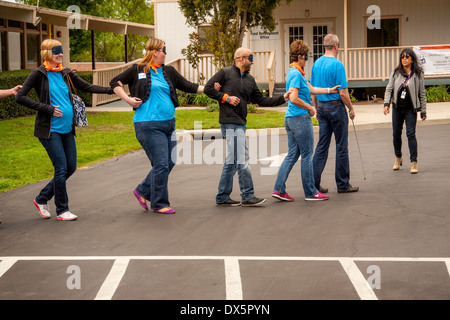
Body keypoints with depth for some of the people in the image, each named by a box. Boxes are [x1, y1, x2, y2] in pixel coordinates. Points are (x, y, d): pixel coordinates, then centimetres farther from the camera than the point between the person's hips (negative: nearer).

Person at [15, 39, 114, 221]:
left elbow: (86, 87, 17)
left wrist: (111, 90, 7)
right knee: (61, 168, -8)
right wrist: (47, 109, -14)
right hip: (50, 129, -7)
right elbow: (20, 97, -10)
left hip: (67, 129, 7)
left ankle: (42, 199, 24)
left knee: (71, 167, 8)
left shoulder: (65, 74, 10)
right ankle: (62, 210, 6)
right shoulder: (39, 74, -6)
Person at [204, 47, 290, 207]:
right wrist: (226, 98, -12)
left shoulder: (249, 79, 18)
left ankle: (222, 197, 17)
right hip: (230, 122, -8)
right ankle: (248, 196, -5)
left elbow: (260, 100, 18)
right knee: (242, 160, -9)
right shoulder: (225, 73, -3)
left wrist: (283, 98, 10)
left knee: (231, 161, 11)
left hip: (240, 123, 8)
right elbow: (208, 88, -5)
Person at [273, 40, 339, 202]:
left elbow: (311, 89, 20)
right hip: (300, 118, -10)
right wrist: (310, 108, -12)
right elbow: (294, 98, -23)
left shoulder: (297, 72, 16)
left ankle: (279, 189, 8)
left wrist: (329, 90, 16)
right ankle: (310, 192, 6)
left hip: (290, 119, 10)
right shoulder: (296, 74, -15)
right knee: (307, 155, -1)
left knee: (292, 154, 11)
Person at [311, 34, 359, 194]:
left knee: (322, 146, 8)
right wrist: (351, 108, -4)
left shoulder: (316, 64, 6)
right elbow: (343, 92, -17)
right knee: (341, 146, 2)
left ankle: (314, 182, 4)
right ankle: (343, 184, 8)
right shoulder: (337, 65, -16)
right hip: (336, 106, -7)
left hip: (322, 107, 7)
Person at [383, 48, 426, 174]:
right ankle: (398, 157, 31)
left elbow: (422, 94, 3)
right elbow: (389, 89, 4)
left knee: (411, 134, -9)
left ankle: (414, 162, -5)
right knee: (396, 134, 10)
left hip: (410, 109, -3)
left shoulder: (418, 74, 0)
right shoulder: (395, 73, 4)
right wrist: (386, 104, -11)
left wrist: (423, 111, 2)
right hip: (397, 108, 3)